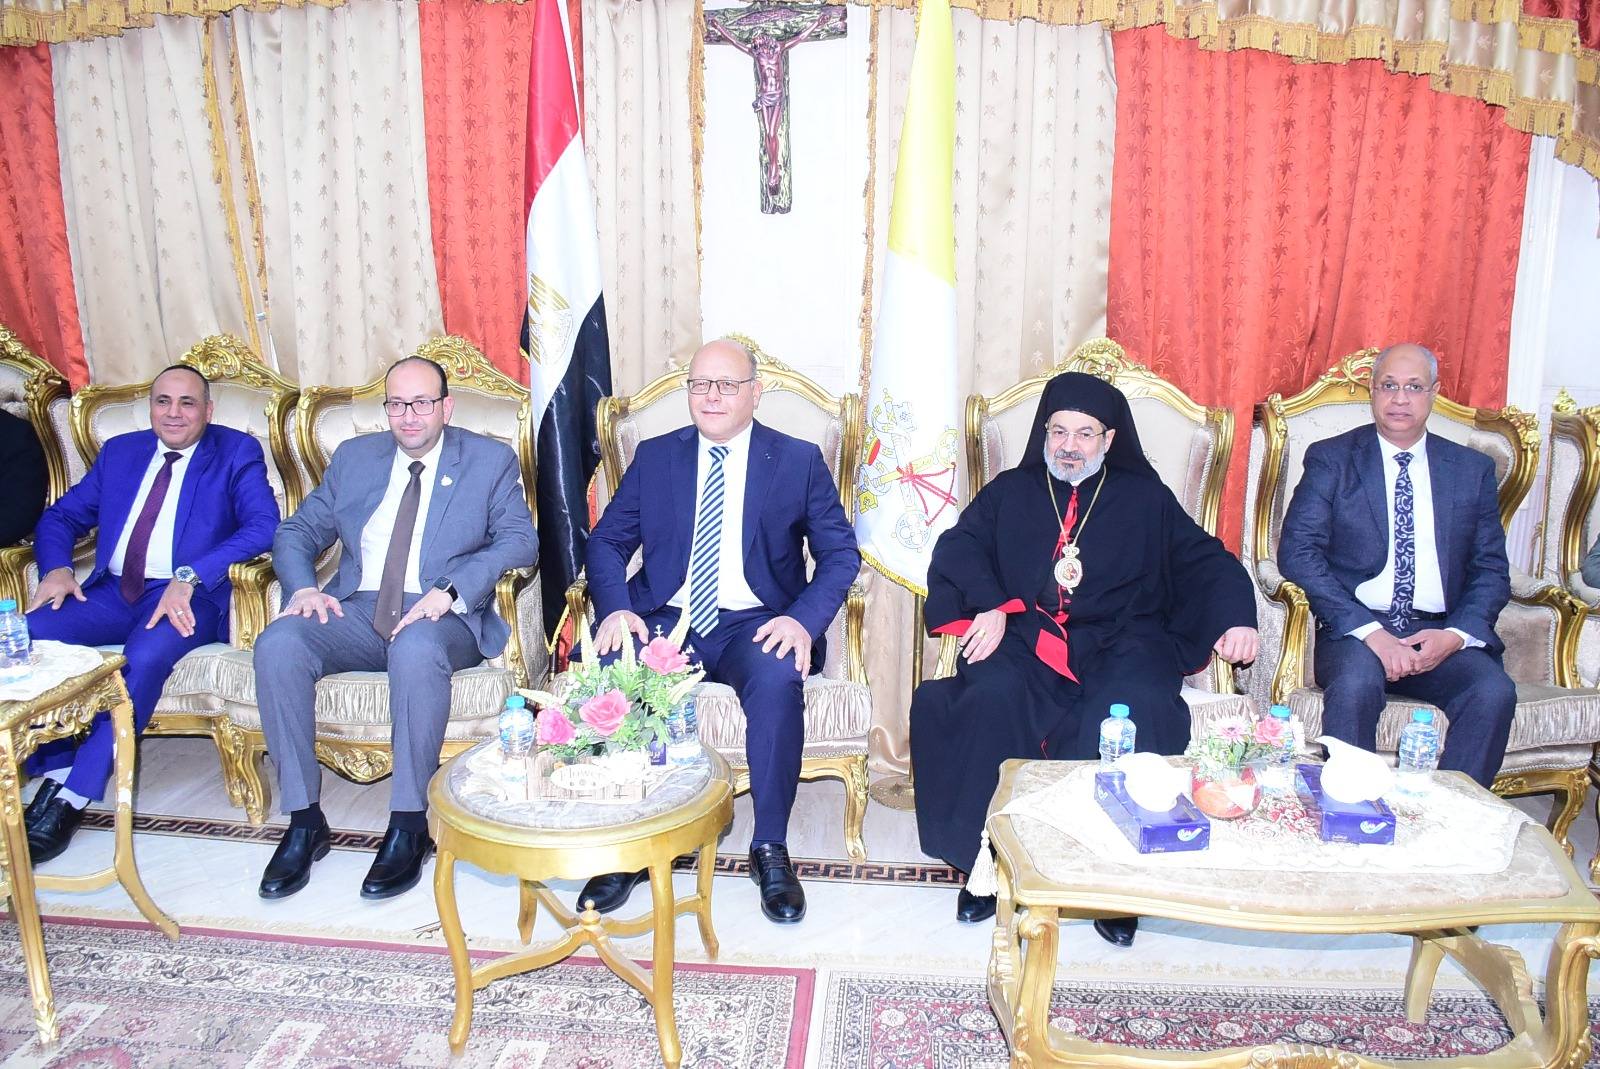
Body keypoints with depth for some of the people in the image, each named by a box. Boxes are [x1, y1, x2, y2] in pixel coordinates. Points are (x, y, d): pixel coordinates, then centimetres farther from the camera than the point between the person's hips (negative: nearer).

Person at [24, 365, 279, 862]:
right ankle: (56, 769, -8)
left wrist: (189, 578, -24)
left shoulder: (237, 452, 3)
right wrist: (57, 568, -1)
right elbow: (61, 516, 22)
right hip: (110, 593, 5)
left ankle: (75, 795, -23)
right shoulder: (120, 452, 19)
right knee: (25, 636, -21)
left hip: (190, 599, -5)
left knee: (146, 655, -35)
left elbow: (264, 525, -13)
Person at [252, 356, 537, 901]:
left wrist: (449, 591, -22)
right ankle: (304, 821, -14)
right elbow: (296, 533, 17)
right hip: (357, 610, 4)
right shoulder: (354, 457, 17)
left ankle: (409, 826, -25)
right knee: (277, 644, -25)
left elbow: (520, 539, -7)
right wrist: (303, 587, -6)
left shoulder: (490, 460, 6)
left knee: (416, 649, -38)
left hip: (443, 616, -4)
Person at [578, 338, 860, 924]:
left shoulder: (799, 460, 6)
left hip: (754, 624, -1)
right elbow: (606, 541, 9)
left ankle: (770, 847, -16)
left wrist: (804, 620, -18)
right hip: (665, 620, 2)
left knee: (777, 679, -35)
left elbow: (841, 554, 2)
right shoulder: (655, 456, 12)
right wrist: (615, 609, -13)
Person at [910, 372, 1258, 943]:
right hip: (1025, 634, 0)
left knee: (1137, 709, -32)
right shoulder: (1010, 491, 19)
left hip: (1119, 641, 0)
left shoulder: (1145, 497, 19)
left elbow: (1205, 560, 12)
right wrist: (989, 606, -15)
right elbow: (958, 547, 5)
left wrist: (1235, 617, -8)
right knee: (993, 694, -32)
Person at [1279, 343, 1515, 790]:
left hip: (1441, 634, 3)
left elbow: (1491, 569, 12)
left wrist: (1456, 634, -9)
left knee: (1494, 692, -26)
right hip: (1354, 629, -3)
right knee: (1355, 685, -34)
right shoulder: (1331, 459, 4)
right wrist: (1369, 632, -18)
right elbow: (1297, 552, -8)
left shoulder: (1473, 469, 14)